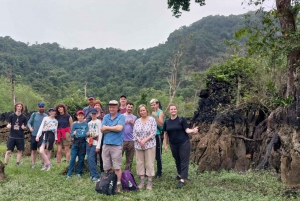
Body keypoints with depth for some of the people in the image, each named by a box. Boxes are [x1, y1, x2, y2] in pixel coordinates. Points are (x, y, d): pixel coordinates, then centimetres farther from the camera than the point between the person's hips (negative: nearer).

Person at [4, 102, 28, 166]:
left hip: (20, 137, 1)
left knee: (20, 150, 5)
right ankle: (5, 164, 5)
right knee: (8, 151, -2)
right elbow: (8, 125, 5)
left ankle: (17, 163, 15)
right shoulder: (11, 116, 0)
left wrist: (24, 127, -13)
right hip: (12, 136, -1)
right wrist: (8, 126, -17)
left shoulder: (24, 117, 2)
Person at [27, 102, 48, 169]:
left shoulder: (46, 116, 2)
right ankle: (33, 164, 12)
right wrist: (30, 127, -17)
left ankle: (43, 163, 16)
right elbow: (29, 122, 3)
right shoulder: (34, 114, 2)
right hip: (34, 135, 0)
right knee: (34, 150, 6)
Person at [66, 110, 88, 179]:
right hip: (75, 143, 1)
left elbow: (86, 134, -8)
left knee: (81, 158, 5)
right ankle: (69, 174, 1)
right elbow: (71, 135, 3)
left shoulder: (86, 124, 2)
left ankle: (79, 173, 17)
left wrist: (77, 134, -15)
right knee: (72, 158, -2)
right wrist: (74, 134, -19)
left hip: (83, 143, -1)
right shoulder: (74, 124, 8)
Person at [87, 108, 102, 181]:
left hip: (95, 143, -6)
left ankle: (95, 175, -8)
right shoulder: (89, 122, 15)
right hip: (88, 142, 6)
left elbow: (100, 134, -10)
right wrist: (87, 134, 3)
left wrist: (98, 145, -15)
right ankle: (92, 174, 15)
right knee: (89, 159, 4)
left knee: (91, 158, -15)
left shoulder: (98, 122, -5)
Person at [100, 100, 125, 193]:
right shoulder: (105, 117, 12)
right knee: (106, 167, 11)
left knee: (117, 167, -3)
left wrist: (108, 127, -4)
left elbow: (119, 128, -16)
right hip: (106, 144, 5)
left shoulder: (121, 117, -1)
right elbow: (102, 130, 2)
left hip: (116, 144, -5)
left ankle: (118, 185, 5)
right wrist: (114, 128, -8)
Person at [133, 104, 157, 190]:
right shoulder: (137, 121, 8)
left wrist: (145, 140, -15)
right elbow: (134, 133, 4)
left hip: (149, 145, -4)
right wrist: (139, 141, -12)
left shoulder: (152, 120, -2)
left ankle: (149, 182, 5)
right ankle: (142, 181, 17)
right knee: (140, 163, 7)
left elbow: (153, 133, -9)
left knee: (149, 163, -2)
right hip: (138, 145, 4)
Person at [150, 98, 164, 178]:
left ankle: (159, 172, 10)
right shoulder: (152, 113, 14)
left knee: (158, 155, -1)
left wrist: (155, 116, -27)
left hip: (157, 135, -7)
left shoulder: (160, 113, -7)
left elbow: (161, 124, -20)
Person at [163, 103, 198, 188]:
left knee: (184, 160, -5)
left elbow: (187, 130, -12)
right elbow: (166, 134, 10)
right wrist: (165, 145, 9)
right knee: (177, 160, 18)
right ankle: (179, 174, 38)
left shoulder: (182, 120, -8)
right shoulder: (166, 122, 4)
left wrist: (193, 130, -32)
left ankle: (182, 180, -5)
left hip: (184, 143, -4)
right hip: (173, 145, 5)